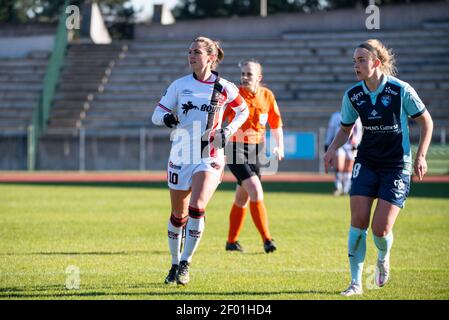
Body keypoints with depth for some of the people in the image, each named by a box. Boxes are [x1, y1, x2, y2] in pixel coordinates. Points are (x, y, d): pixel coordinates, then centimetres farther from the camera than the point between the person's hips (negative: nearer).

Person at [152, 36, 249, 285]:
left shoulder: (224, 89, -1)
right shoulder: (180, 85, 2)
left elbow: (243, 111, 16)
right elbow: (157, 114, 4)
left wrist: (229, 130, -1)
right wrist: (167, 118, -20)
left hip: (210, 159, -2)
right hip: (181, 157, 2)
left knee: (197, 208, -20)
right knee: (178, 215, 8)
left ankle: (185, 263, -9)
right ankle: (175, 264, 25)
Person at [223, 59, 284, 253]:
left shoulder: (267, 96, 3)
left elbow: (276, 122, 15)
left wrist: (279, 146, 8)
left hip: (256, 149, 5)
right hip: (235, 149, -5)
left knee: (242, 198, 11)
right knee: (256, 191, -18)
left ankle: (232, 241, 24)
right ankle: (266, 238, -15)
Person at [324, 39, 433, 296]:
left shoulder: (401, 90, -13)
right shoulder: (352, 95, -2)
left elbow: (426, 121, -2)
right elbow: (346, 129, 14)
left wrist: (421, 156, -9)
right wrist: (333, 149, -6)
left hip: (397, 166, -3)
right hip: (366, 163, 3)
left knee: (381, 229, -10)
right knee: (358, 221, -9)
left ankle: (383, 258, 26)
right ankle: (356, 282, 2)